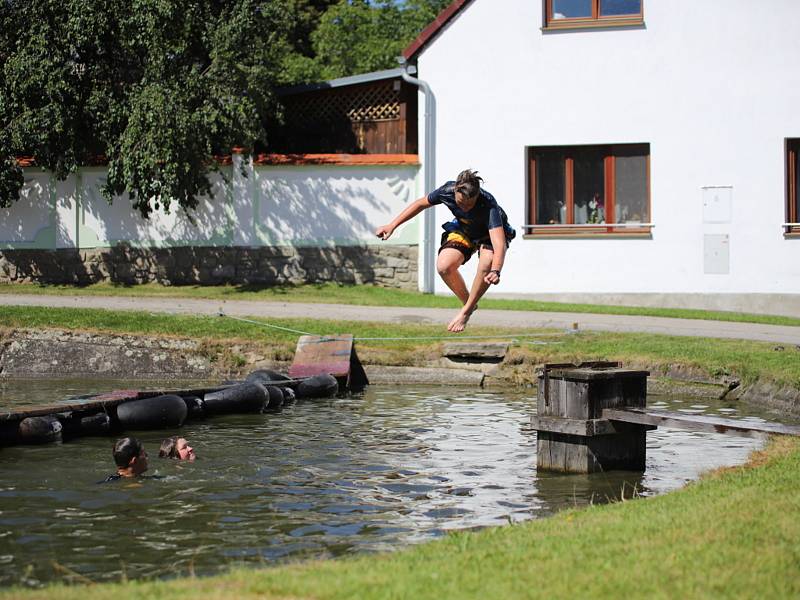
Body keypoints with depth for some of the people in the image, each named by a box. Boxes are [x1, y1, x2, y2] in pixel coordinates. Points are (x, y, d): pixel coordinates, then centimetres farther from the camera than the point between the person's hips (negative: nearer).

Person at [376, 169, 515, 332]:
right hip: (464, 230, 4)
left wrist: (495, 271, -71)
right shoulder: (447, 191, -30)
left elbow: (500, 244, -52)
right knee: (444, 266, -24)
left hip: (491, 232, -3)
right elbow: (421, 204, -8)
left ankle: (466, 311, -16)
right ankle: (467, 302, 4)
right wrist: (392, 226, -7)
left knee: (487, 264, -36)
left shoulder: (489, 205, -41)